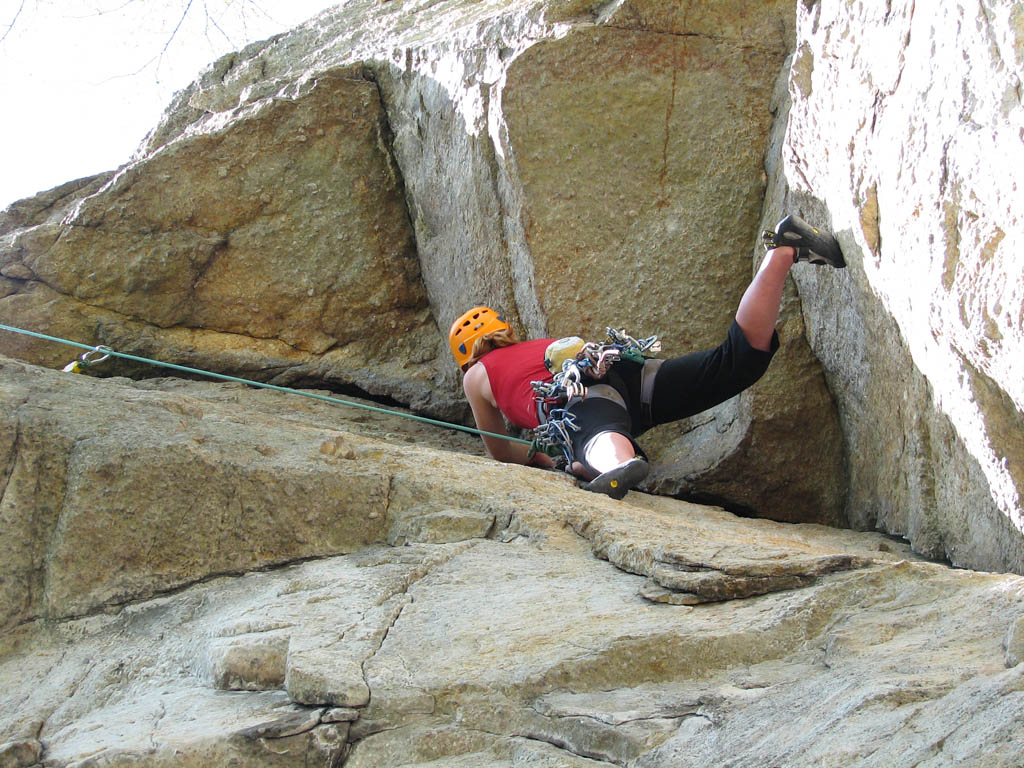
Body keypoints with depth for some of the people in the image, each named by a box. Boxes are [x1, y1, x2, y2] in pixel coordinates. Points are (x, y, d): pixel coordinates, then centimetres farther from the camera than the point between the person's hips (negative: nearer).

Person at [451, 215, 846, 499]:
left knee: (599, 441, -40)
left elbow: (499, 452, 41)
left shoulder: (476, 376, 32)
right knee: (741, 355, -2)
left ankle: (620, 466, -76)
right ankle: (783, 251, -12)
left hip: (576, 398, -5)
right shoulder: (542, 345, 46)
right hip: (625, 371, 5)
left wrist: (538, 456, 61)